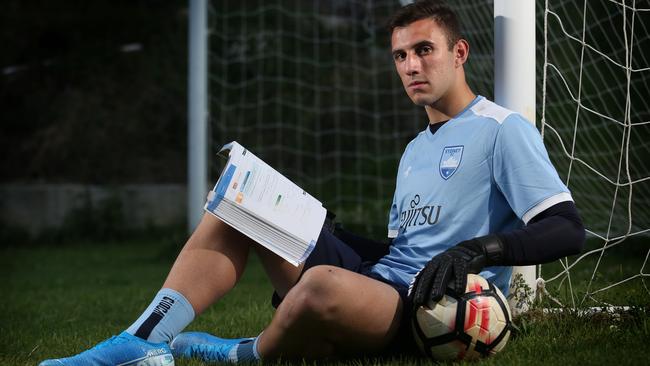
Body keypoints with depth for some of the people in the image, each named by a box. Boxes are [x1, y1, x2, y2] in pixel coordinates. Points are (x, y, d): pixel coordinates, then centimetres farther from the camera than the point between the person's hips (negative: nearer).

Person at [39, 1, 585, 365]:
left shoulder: (503, 130, -3)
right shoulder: (416, 149, 24)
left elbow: (568, 230, -13)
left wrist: (481, 249, -27)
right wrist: (320, 232, 9)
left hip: (429, 310, -9)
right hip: (374, 275, 9)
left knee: (322, 285, -42)